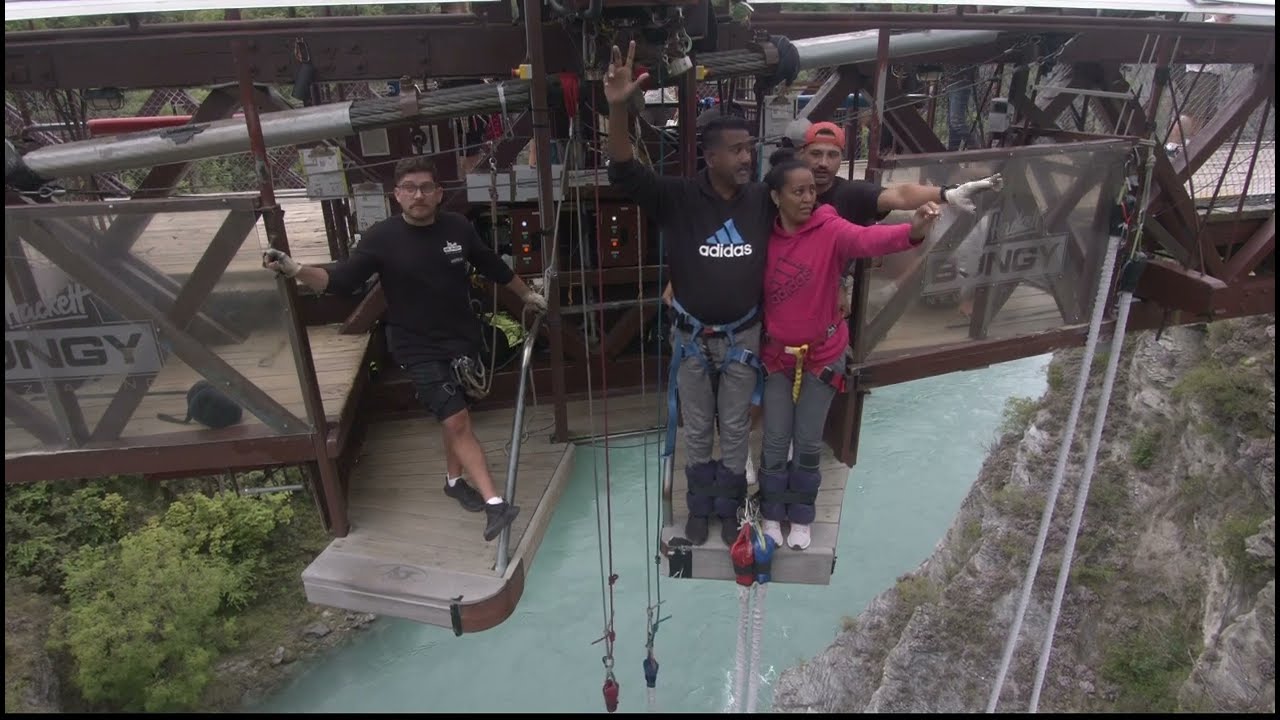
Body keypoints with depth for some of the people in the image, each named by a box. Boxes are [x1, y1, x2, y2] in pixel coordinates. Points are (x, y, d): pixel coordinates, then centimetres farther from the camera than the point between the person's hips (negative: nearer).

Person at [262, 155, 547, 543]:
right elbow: (340, 281, -12)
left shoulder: (458, 227, -4)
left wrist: (527, 294, 23)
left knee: (456, 415, 16)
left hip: (462, 338, 4)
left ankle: (455, 479, 39)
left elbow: (493, 265, 11)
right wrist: (295, 269, -29)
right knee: (456, 421, -10)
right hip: (418, 346, -3)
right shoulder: (382, 237, -12)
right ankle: (495, 503, -8)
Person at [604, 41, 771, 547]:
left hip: (743, 337, 1)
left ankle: (729, 508, 38)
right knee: (696, 430, 16)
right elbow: (624, 174, -28)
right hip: (691, 338, -1)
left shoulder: (763, 200, -9)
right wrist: (618, 108, -44)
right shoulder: (677, 198, -16)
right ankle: (699, 507, 38)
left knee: (735, 429, 16)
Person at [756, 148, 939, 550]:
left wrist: (913, 232, -54)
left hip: (822, 355, -1)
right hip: (777, 354, 1)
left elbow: (869, 240, -36)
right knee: (776, 441, 10)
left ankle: (801, 517, 31)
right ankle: (772, 514, 31)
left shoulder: (831, 231, -16)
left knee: (809, 442, 10)